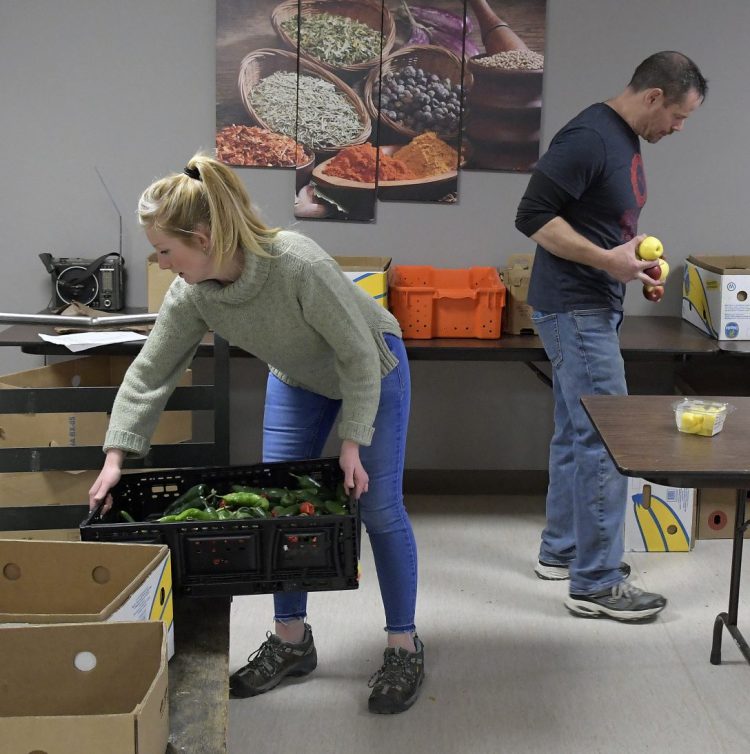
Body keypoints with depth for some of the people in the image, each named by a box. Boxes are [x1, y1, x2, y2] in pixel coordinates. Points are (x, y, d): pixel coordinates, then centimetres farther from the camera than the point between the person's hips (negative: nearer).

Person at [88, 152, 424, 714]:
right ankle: (291, 641, 17)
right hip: (299, 379, 6)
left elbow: (360, 355, -30)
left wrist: (353, 440, -26)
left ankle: (405, 647, 10)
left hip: (372, 369, -6)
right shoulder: (192, 294, -21)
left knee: (380, 508, -5)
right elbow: (150, 373, -12)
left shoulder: (299, 265, -40)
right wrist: (116, 458, -17)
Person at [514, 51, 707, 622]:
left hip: (595, 307, 10)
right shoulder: (588, 138, -18)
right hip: (575, 309, -10)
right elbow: (534, 216, -21)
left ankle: (562, 550, 28)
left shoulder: (628, 141, 13)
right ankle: (595, 583, -2)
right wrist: (608, 260, -22)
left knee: (577, 433, 16)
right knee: (607, 440, -9)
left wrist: (635, 258, 7)